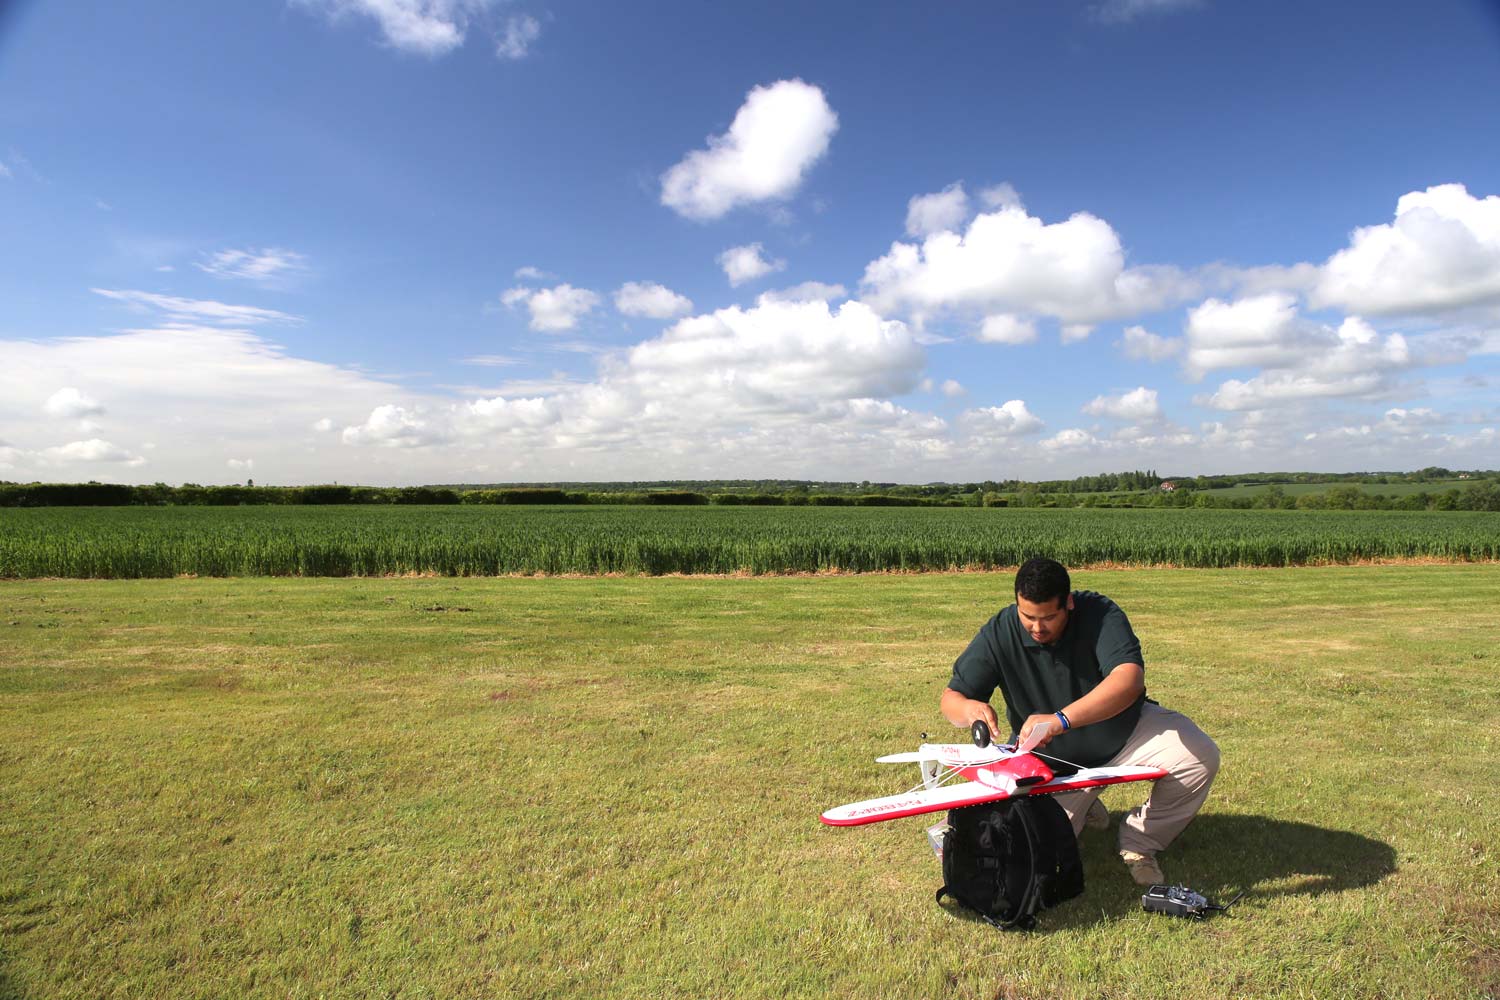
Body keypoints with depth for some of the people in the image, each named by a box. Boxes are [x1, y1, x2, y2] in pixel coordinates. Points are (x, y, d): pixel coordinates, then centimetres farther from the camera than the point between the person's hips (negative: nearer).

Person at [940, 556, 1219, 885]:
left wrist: (1062, 719, -54)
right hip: (1052, 761, 0)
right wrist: (968, 707, -42)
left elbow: (1130, 679, -41)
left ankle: (1140, 841, 1)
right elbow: (951, 697, -16)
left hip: (1124, 729, 0)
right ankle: (1081, 808, 21)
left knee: (1201, 756, -23)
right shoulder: (998, 634, -20)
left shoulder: (1101, 614, -25)